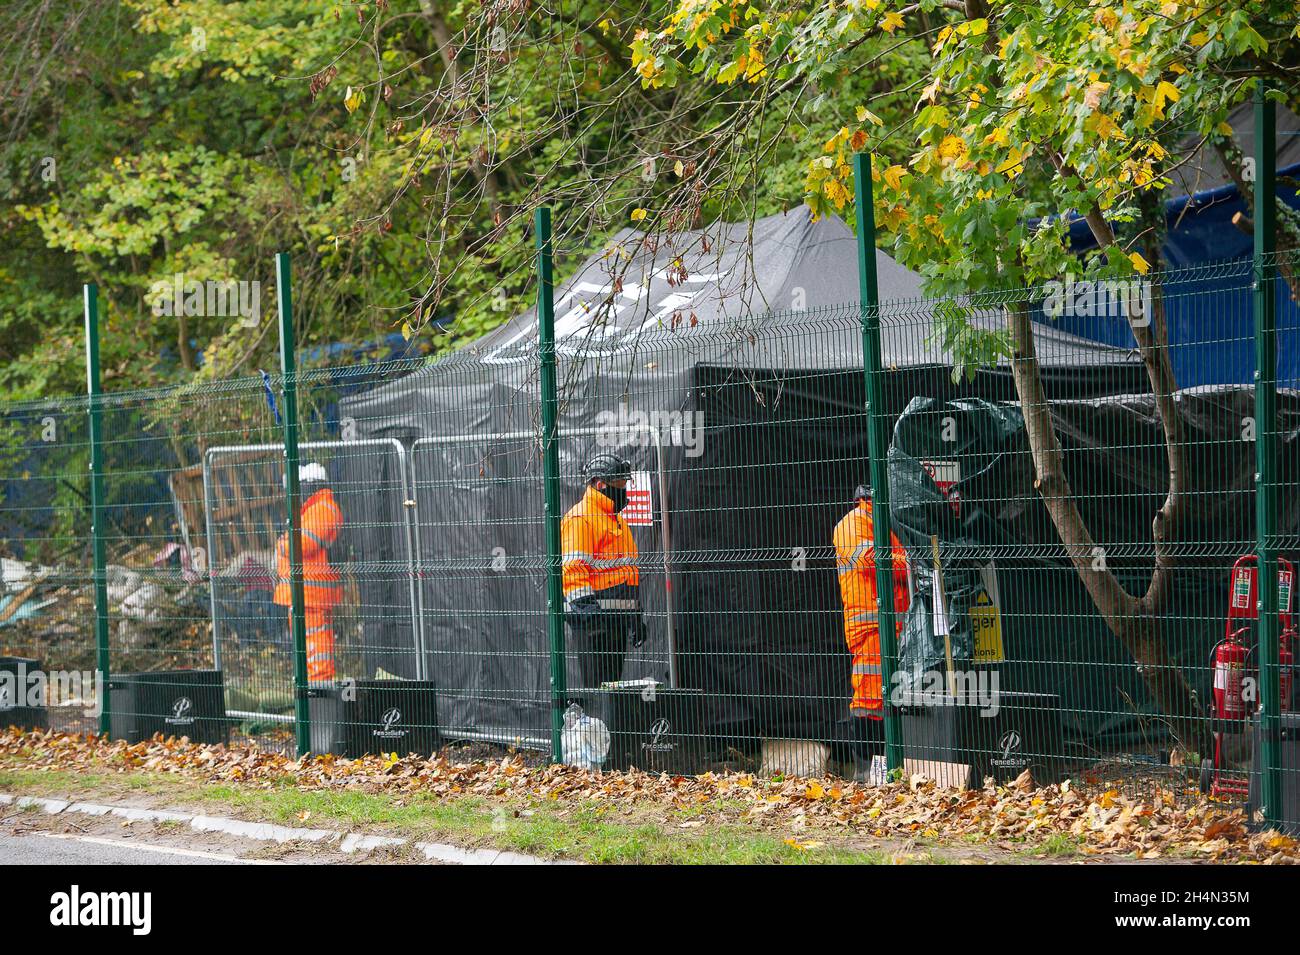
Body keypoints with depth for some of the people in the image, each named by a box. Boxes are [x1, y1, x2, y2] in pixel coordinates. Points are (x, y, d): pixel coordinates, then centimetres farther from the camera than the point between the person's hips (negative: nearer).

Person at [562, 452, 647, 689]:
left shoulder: (616, 519, 24)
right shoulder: (580, 518, -8)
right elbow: (574, 568, -17)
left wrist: (636, 616, 29)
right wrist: (586, 605, -26)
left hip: (619, 615, 10)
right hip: (594, 614, -10)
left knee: (613, 686, 11)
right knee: (598, 686, -12)